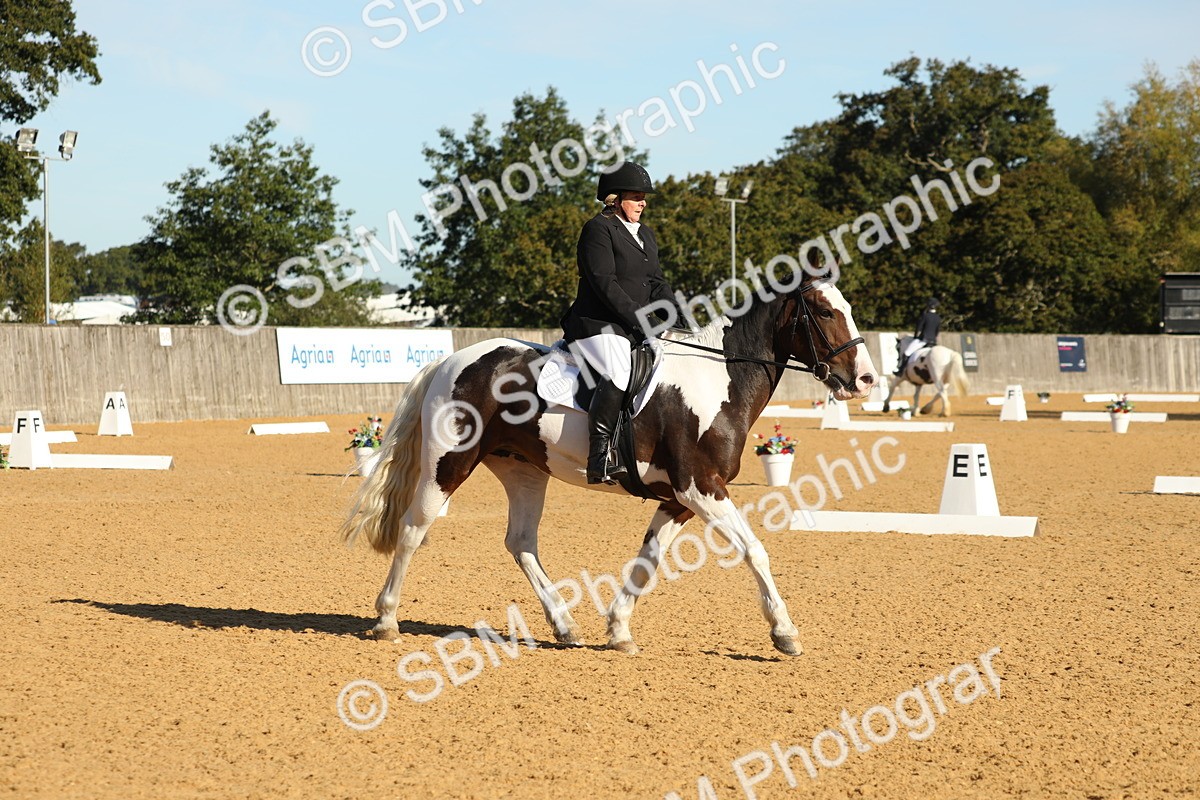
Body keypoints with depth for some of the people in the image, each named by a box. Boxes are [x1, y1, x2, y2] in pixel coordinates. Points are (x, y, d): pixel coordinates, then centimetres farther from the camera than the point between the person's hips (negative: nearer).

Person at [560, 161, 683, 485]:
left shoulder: (646, 234, 22)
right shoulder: (598, 229, -6)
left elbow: (656, 282, 17)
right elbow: (605, 284, -15)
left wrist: (679, 315, -2)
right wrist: (640, 322, -20)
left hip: (636, 328, 10)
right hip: (597, 325, -10)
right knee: (617, 374, -35)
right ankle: (600, 457, -38)